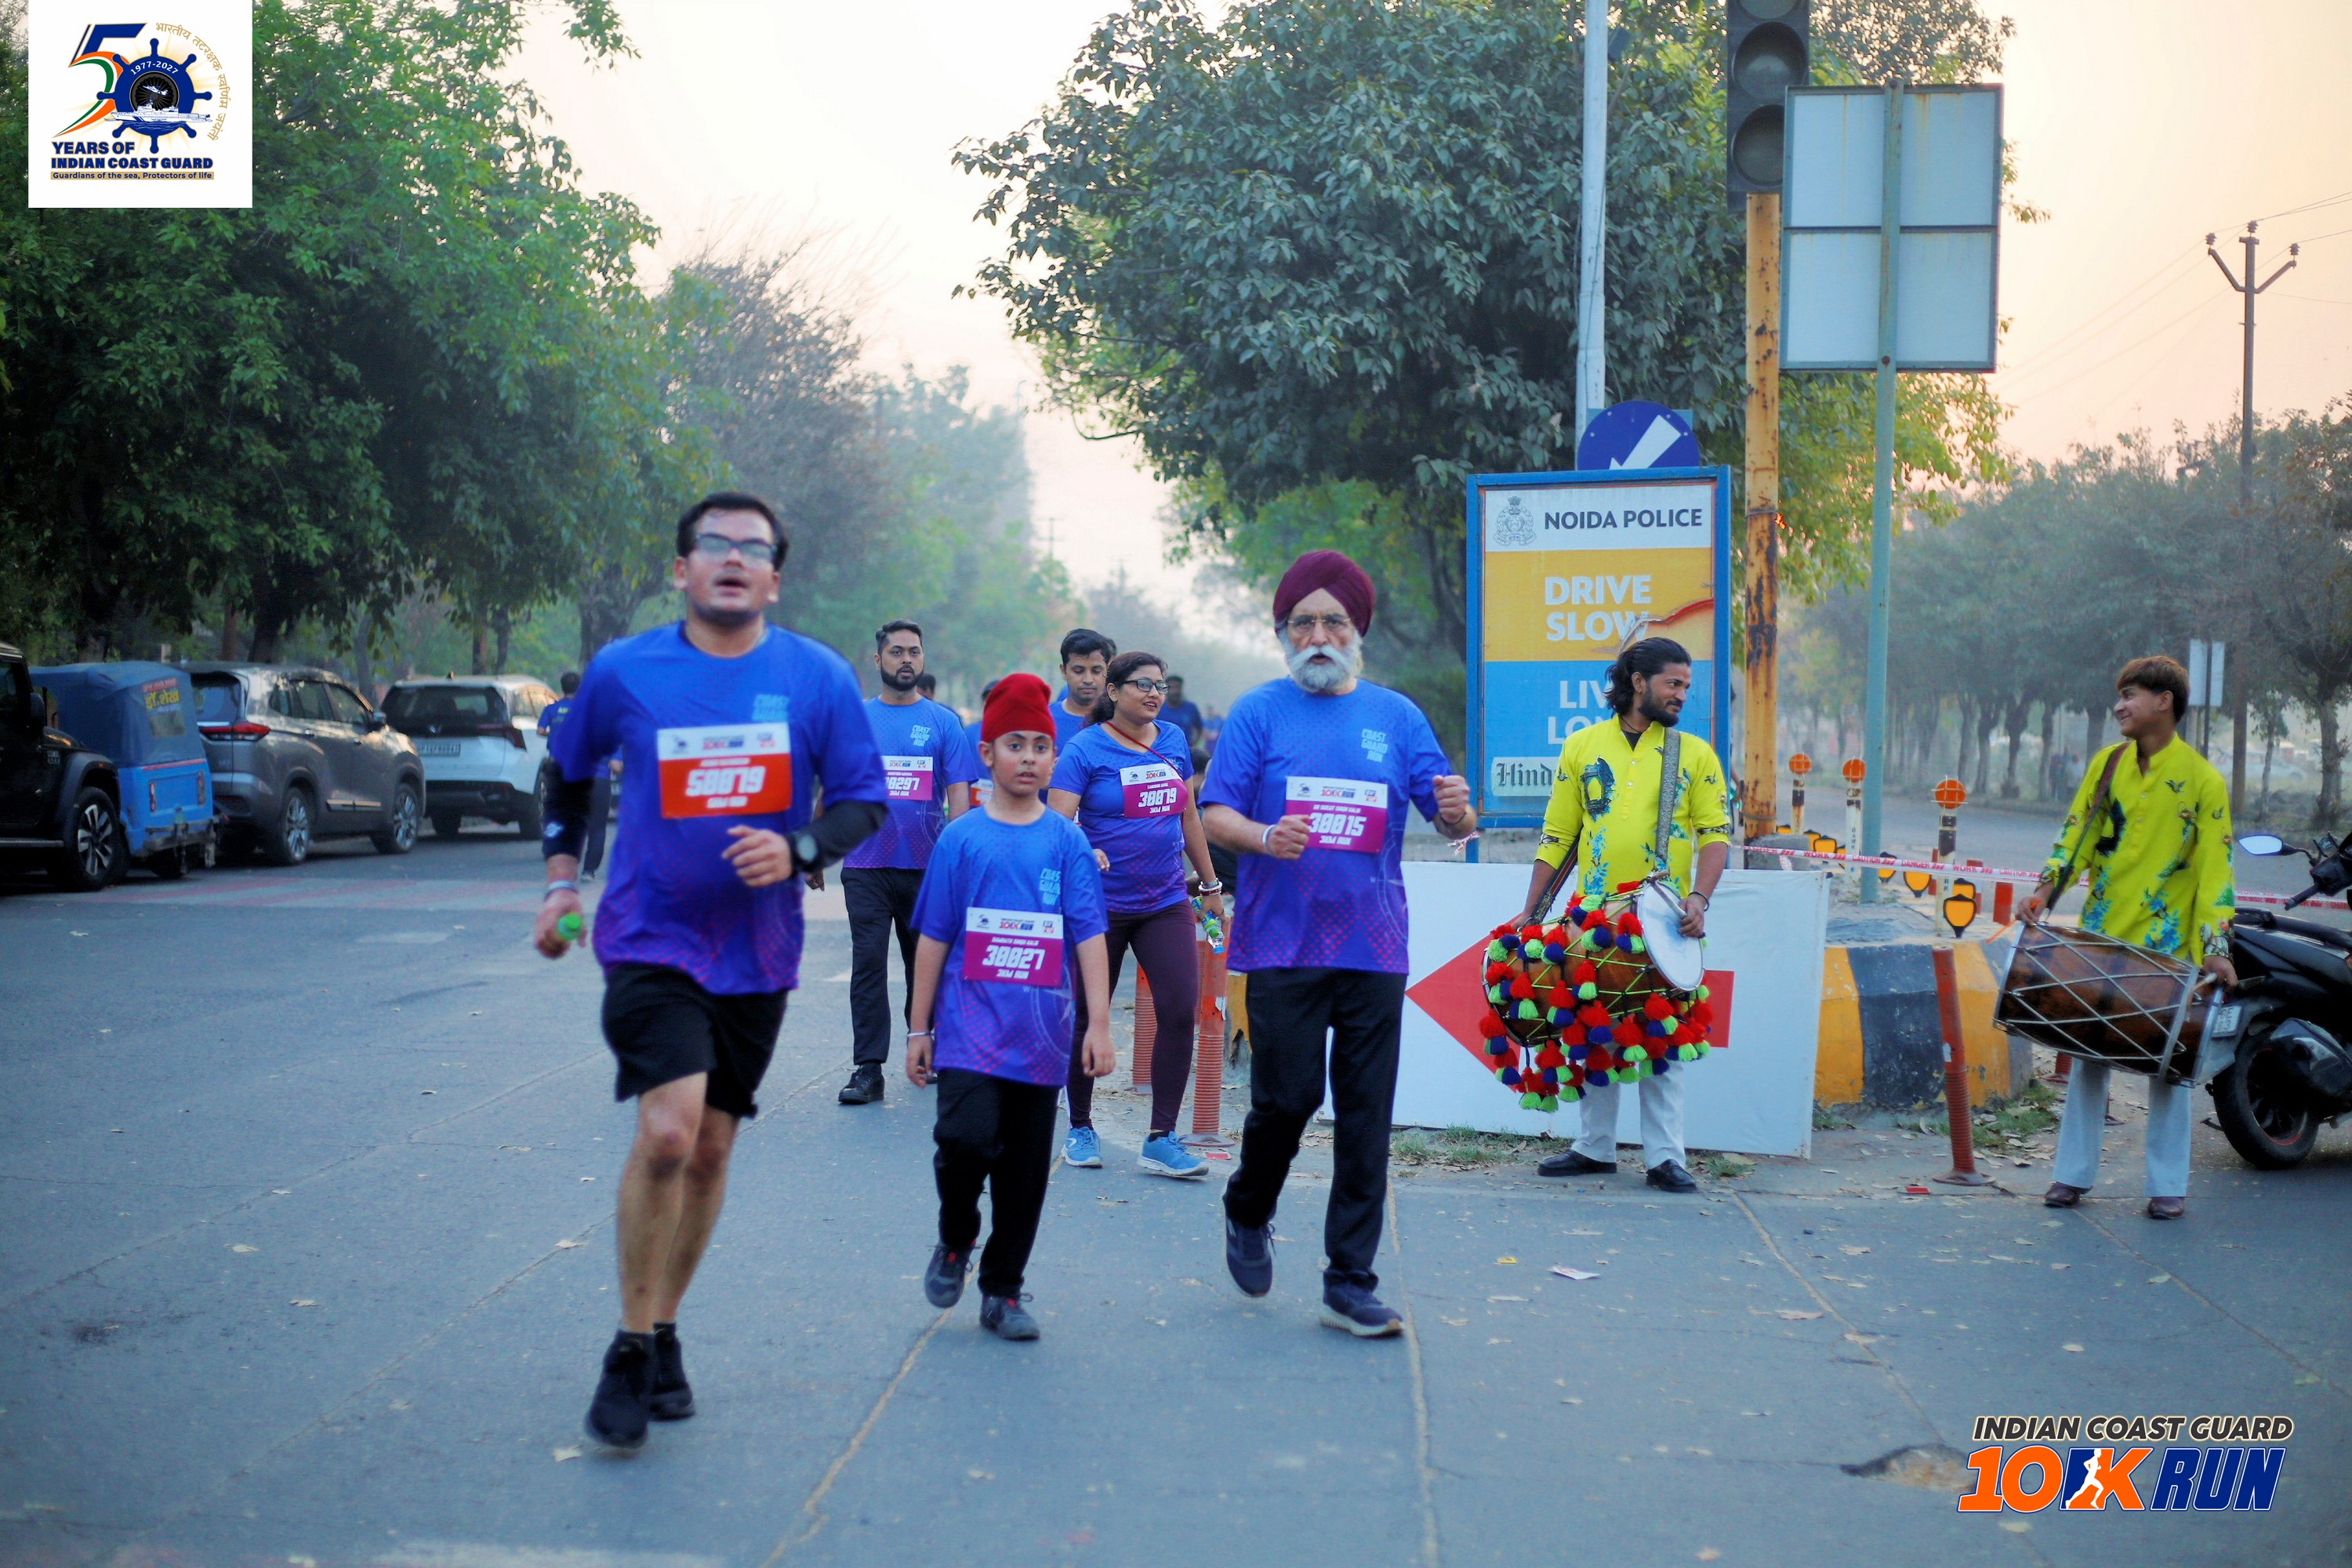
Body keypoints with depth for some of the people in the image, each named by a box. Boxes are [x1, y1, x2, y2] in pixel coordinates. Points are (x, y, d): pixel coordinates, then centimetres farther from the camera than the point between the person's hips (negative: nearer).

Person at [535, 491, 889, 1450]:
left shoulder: (817, 677, -3)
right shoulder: (623, 671, -2)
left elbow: (866, 799, 2)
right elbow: (569, 775, 15)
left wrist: (798, 849, -16)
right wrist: (561, 880, 11)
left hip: (756, 950, 3)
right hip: (650, 940, -2)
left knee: (710, 1148, 11)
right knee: (667, 1131, -19)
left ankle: (663, 1334, 30)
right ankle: (631, 1351, -2)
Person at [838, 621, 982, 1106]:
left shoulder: (944, 721, 4)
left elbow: (959, 794, 0)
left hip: (927, 865, 0)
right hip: (866, 865, 0)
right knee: (868, 964, -5)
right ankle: (867, 1069, -4)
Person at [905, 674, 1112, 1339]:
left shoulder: (1067, 842, 5)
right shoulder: (961, 839, 2)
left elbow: (1089, 937, 2)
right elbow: (933, 938, 4)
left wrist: (1099, 1023, -5)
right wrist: (918, 1029, 4)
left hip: (1041, 1032, 2)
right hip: (969, 1026, -2)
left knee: (1026, 1170, 7)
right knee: (967, 1137, -19)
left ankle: (1003, 1291, 23)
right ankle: (955, 1240, 12)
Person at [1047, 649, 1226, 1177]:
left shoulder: (1173, 741, 8)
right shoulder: (1085, 749, -8)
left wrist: (1210, 884, 20)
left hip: (1167, 902, 4)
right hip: (1101, 906, -4)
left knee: (1180, 1011, -9)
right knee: (1089, 1017, 6)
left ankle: (1160, 1141, -2)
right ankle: (1081, 1128, 26)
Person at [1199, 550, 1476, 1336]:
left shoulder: (1396, 716, 9)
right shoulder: (1260, 712, 3)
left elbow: (1452, 820, 7)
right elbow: (1215, 814, -2)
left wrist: (1458, 814, -17)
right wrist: (1264, 837, -23)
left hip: (1373, 945, 2)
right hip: (1282, 942, -2)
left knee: (1366, 1113, 3)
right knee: (1287, 1096, -4)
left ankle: (1350, 1282, 13)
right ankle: (1247, 1213, 28)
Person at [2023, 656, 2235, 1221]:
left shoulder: (2201, 780, -6)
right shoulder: (2106, 764, 7)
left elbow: (2215, 868, -9)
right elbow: (2078, 832, 6)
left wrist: (2216, 948, -16)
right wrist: (2047, 889, -10)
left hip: (2166, 941, -3)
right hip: (2101, 934, 4)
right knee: (2088, 1052, 6)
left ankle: (2169, 1185, 13)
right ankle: (2073, 1173, 15)